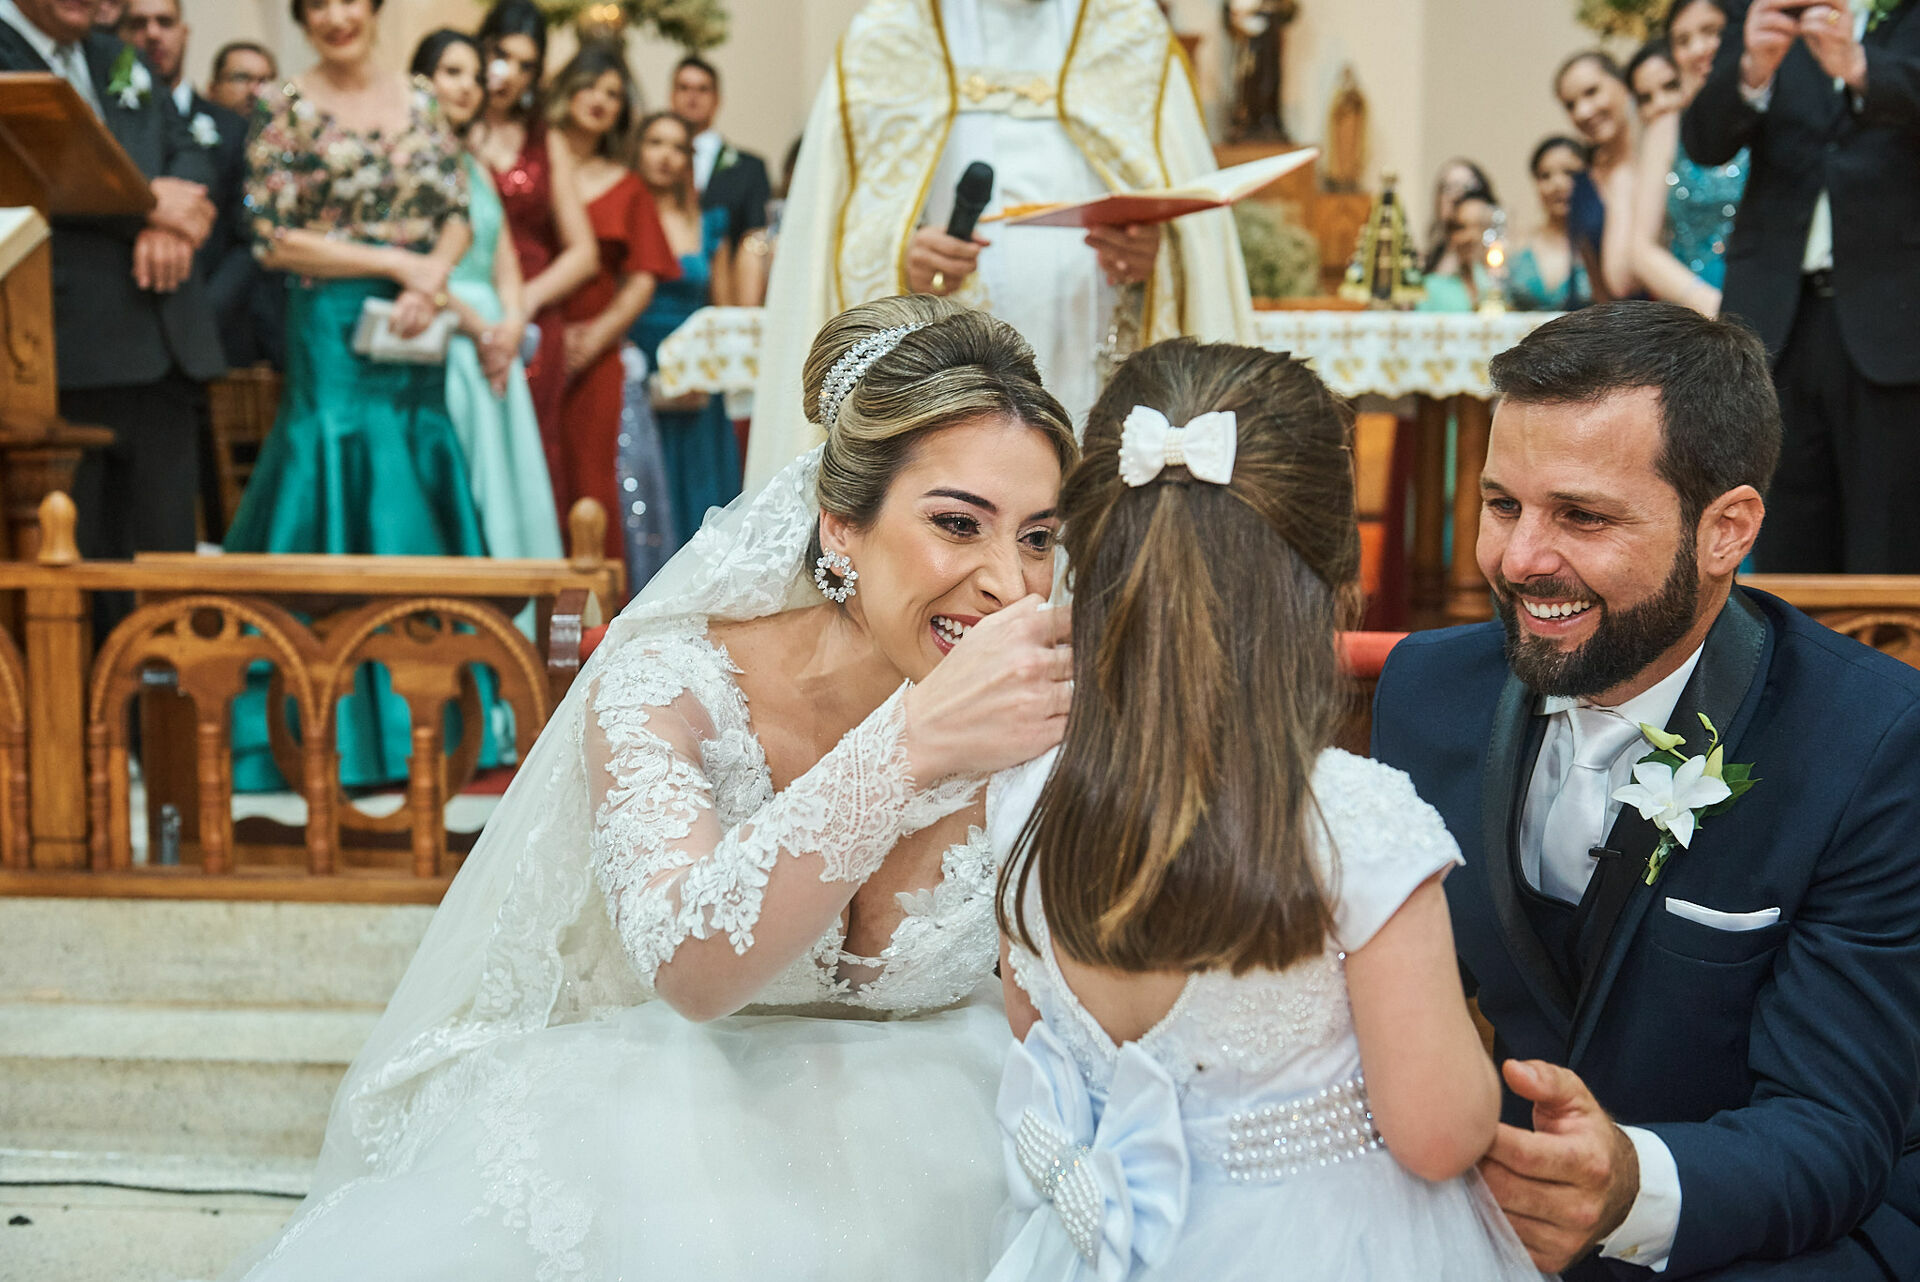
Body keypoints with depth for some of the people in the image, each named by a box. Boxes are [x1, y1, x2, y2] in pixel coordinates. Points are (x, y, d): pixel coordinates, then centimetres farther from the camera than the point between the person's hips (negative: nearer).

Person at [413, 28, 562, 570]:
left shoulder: (475, 168, 21)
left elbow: (505, 260, 16)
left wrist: (512, 321, -3)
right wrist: (479, 329, -12)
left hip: (495, 340, 7)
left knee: (504, 479, 2)